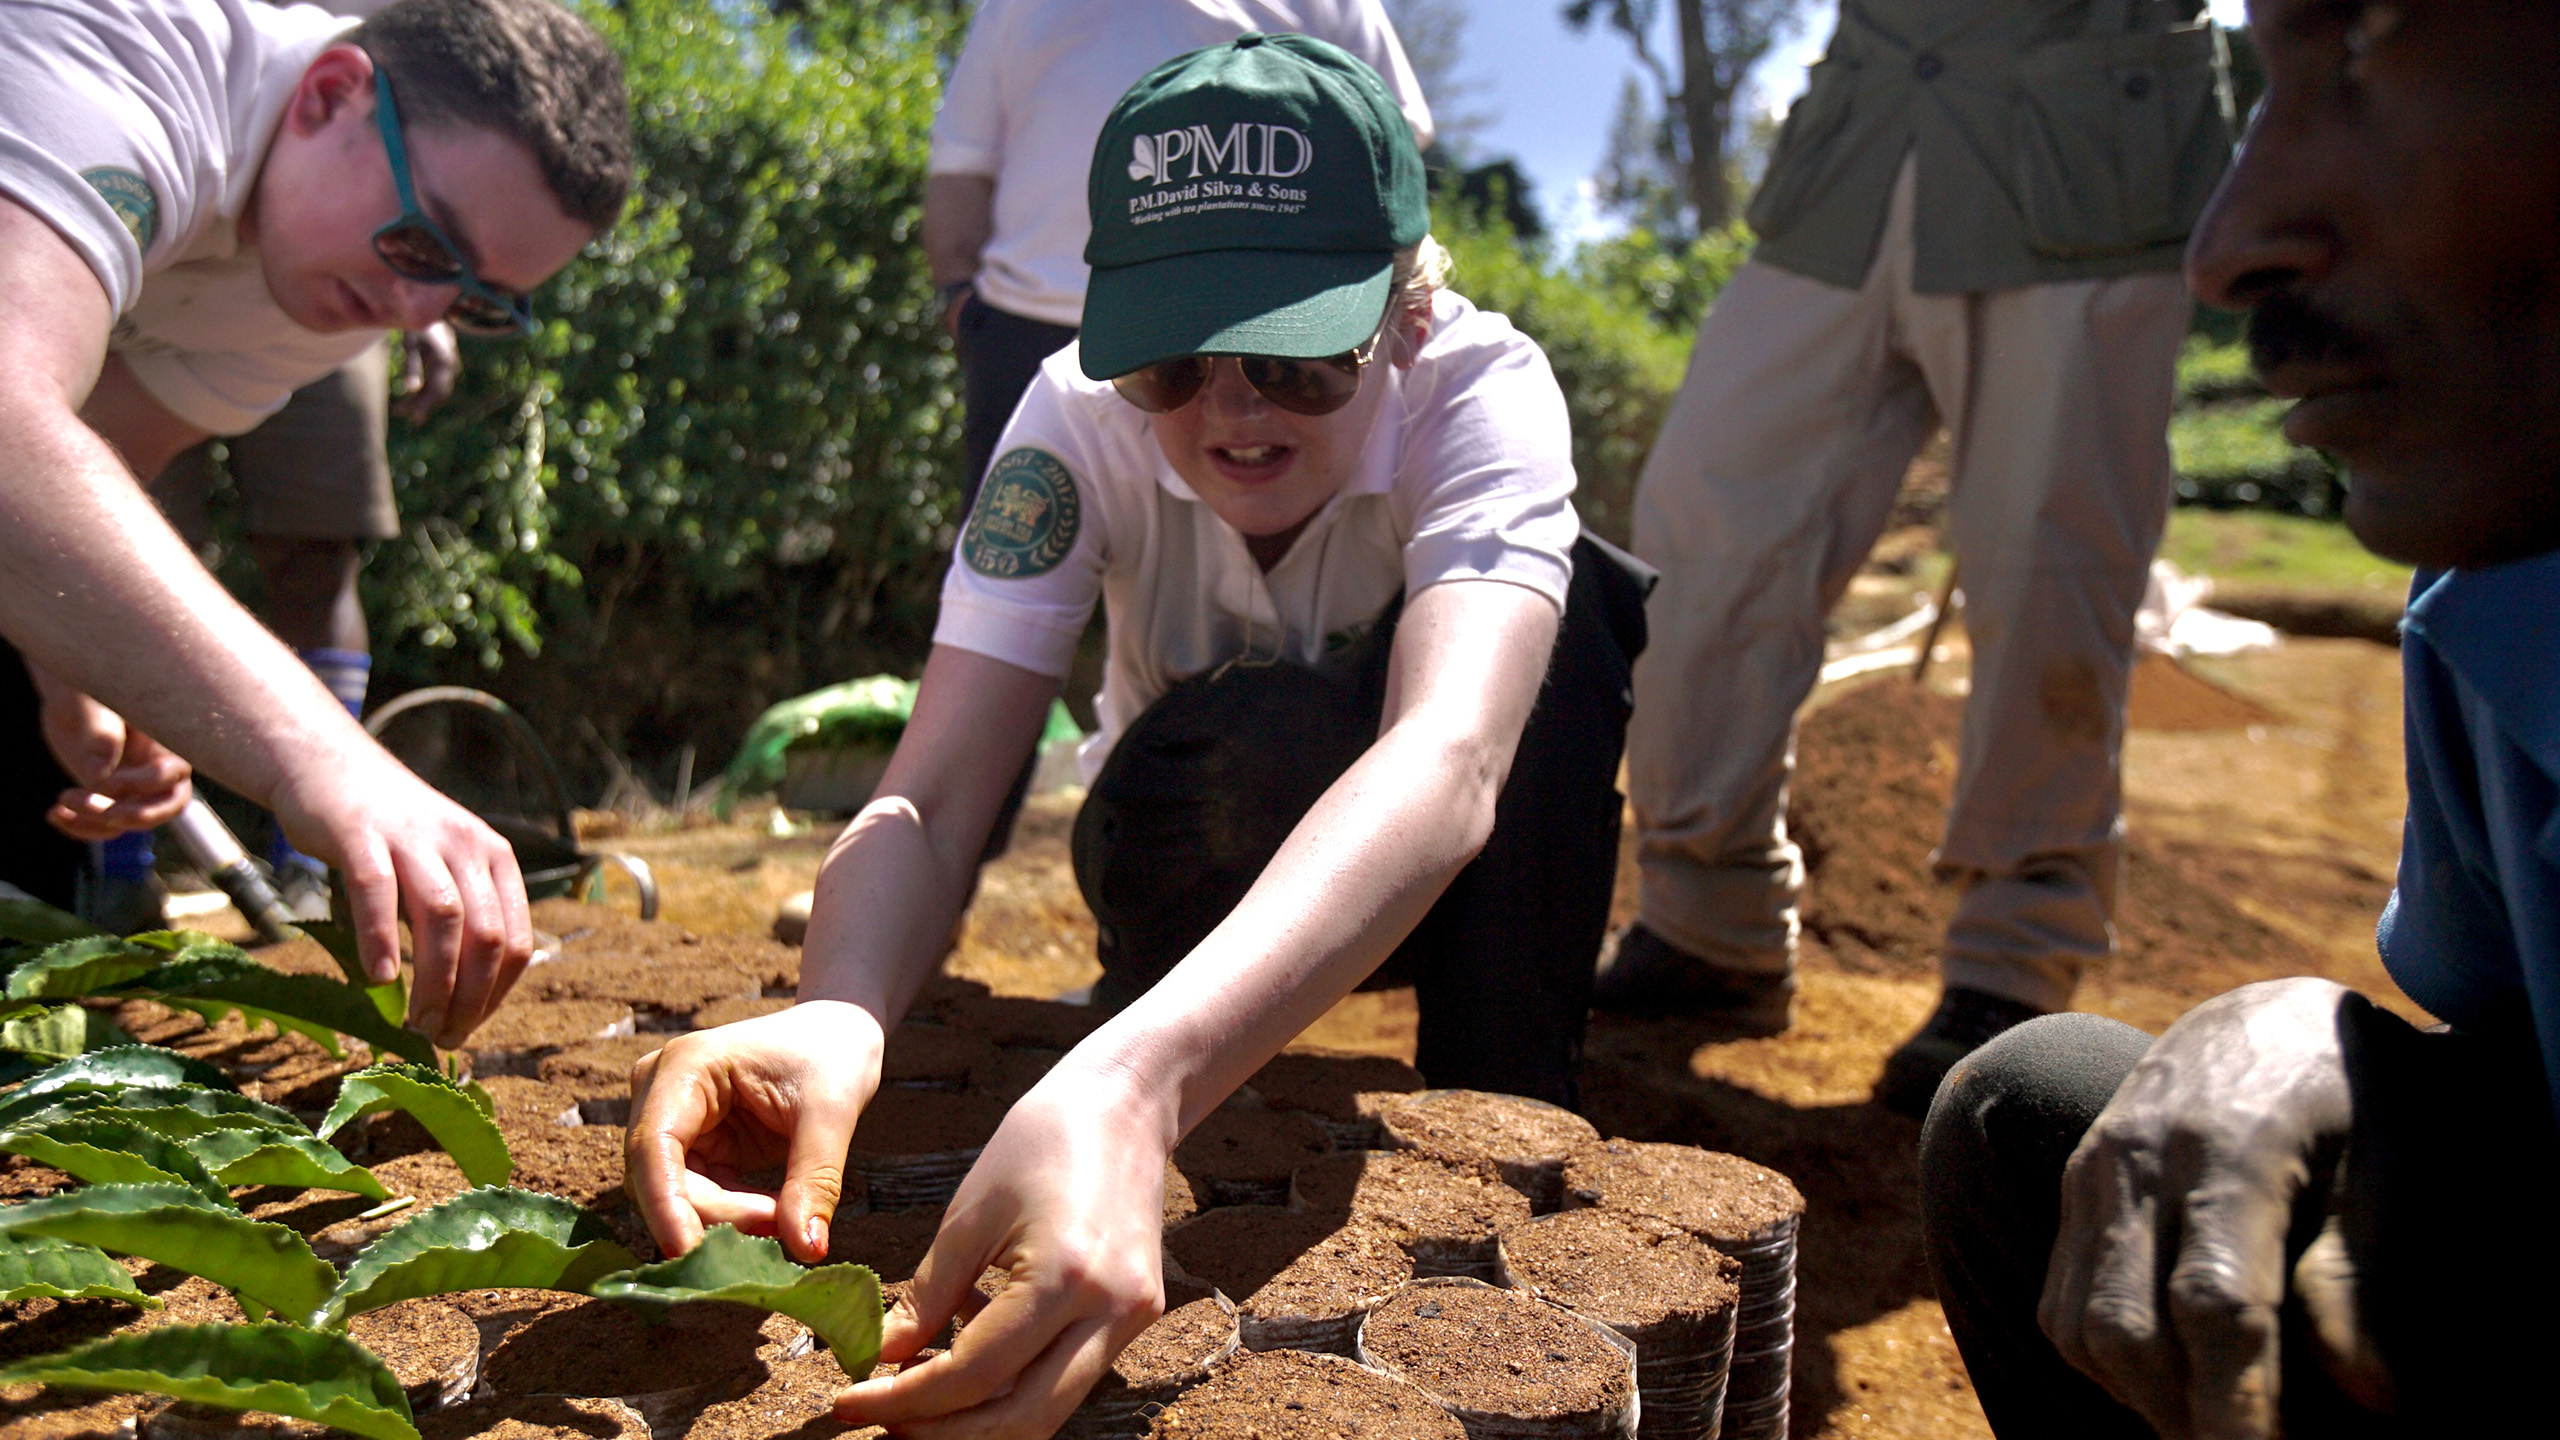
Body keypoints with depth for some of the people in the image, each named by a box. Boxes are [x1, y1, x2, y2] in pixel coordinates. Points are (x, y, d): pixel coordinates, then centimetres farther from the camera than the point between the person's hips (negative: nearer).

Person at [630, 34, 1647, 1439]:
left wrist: (1132, 1079, -67)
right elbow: (932, 798, -33)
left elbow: (1447, 759, -50)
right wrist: (833, 1017, -57)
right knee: (1247, 746, -36)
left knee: (1566, 598, -31)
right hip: (1193, 839, 0)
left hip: (1460, 858, 0)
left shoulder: (1484, 389, -30)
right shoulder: (1079, 420, -25)